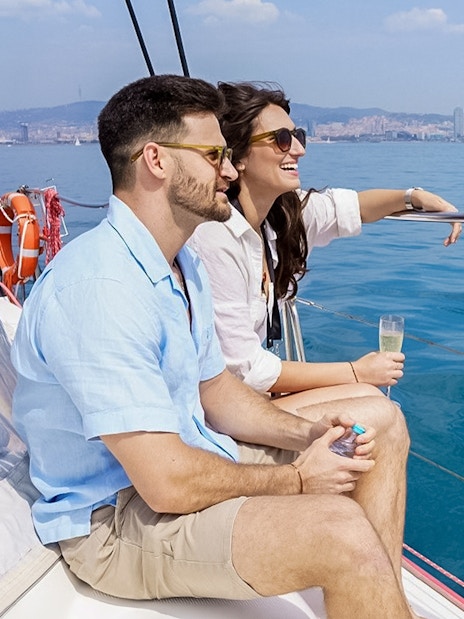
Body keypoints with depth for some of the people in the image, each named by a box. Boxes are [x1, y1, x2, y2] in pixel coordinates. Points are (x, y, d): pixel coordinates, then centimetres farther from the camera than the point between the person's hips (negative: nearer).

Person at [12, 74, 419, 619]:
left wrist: (306, 433, -4)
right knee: (341, 529, -31)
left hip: (188, 458, 10)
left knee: (382, 422, 9)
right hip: (116, 518, -10)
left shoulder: (182, 265, 8)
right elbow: (169, 483, -27)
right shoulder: (99, 288, -26)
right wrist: (297, 480, -13)